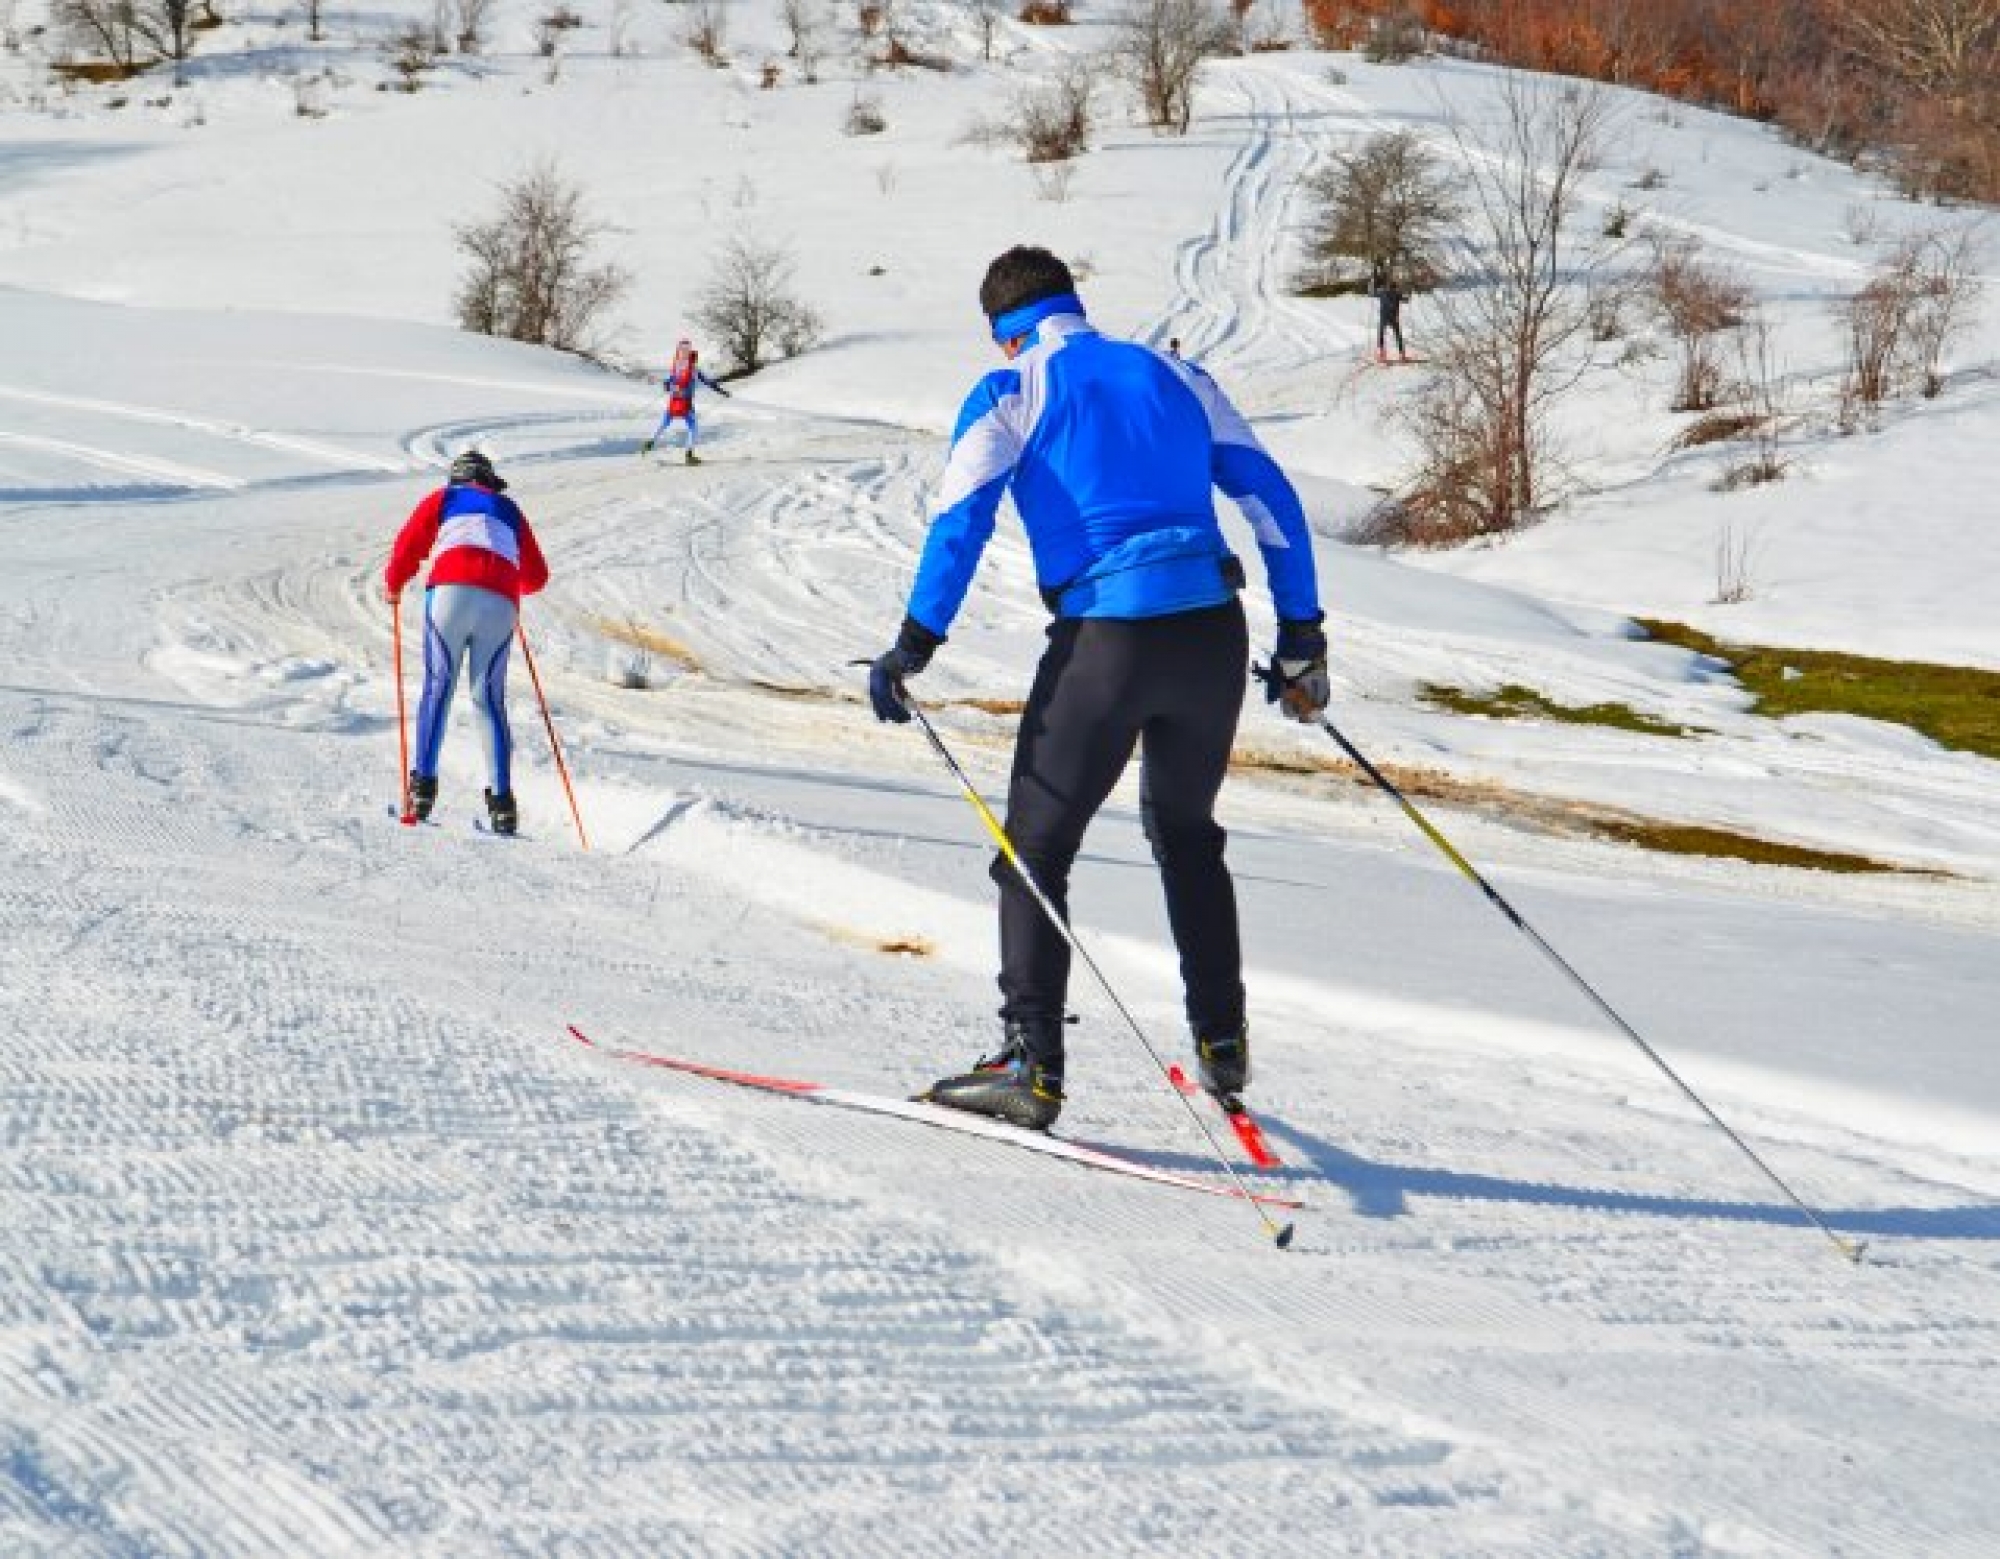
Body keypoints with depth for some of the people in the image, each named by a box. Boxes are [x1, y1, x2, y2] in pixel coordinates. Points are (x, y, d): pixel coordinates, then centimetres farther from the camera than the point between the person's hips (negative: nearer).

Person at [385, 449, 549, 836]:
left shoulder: (443, 498, 24)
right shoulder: (509, 509, 32)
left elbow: (409, 545, 13)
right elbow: (537, 576, 32)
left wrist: (393, 586, 31)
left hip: (451, 591, -2)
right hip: (501, 605, 2)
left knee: (438, 687, 2)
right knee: (490, 698, 6)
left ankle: (424, 782, -11)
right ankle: (501, 797, -5)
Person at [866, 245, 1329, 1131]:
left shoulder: (1012, 391, 6)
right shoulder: (1175, 377, 19)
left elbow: (962, 516, -8)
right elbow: (1271, 497, 16)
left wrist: (915, 644, -9)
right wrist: (1301, 639, 19)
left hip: (1106, 640, -5)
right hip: (1214, 628, 5)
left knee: (1035, 848, 5)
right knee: (1186, 834, 26)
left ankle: (1031, 1065, -7)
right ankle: (1223, 1044, 27)